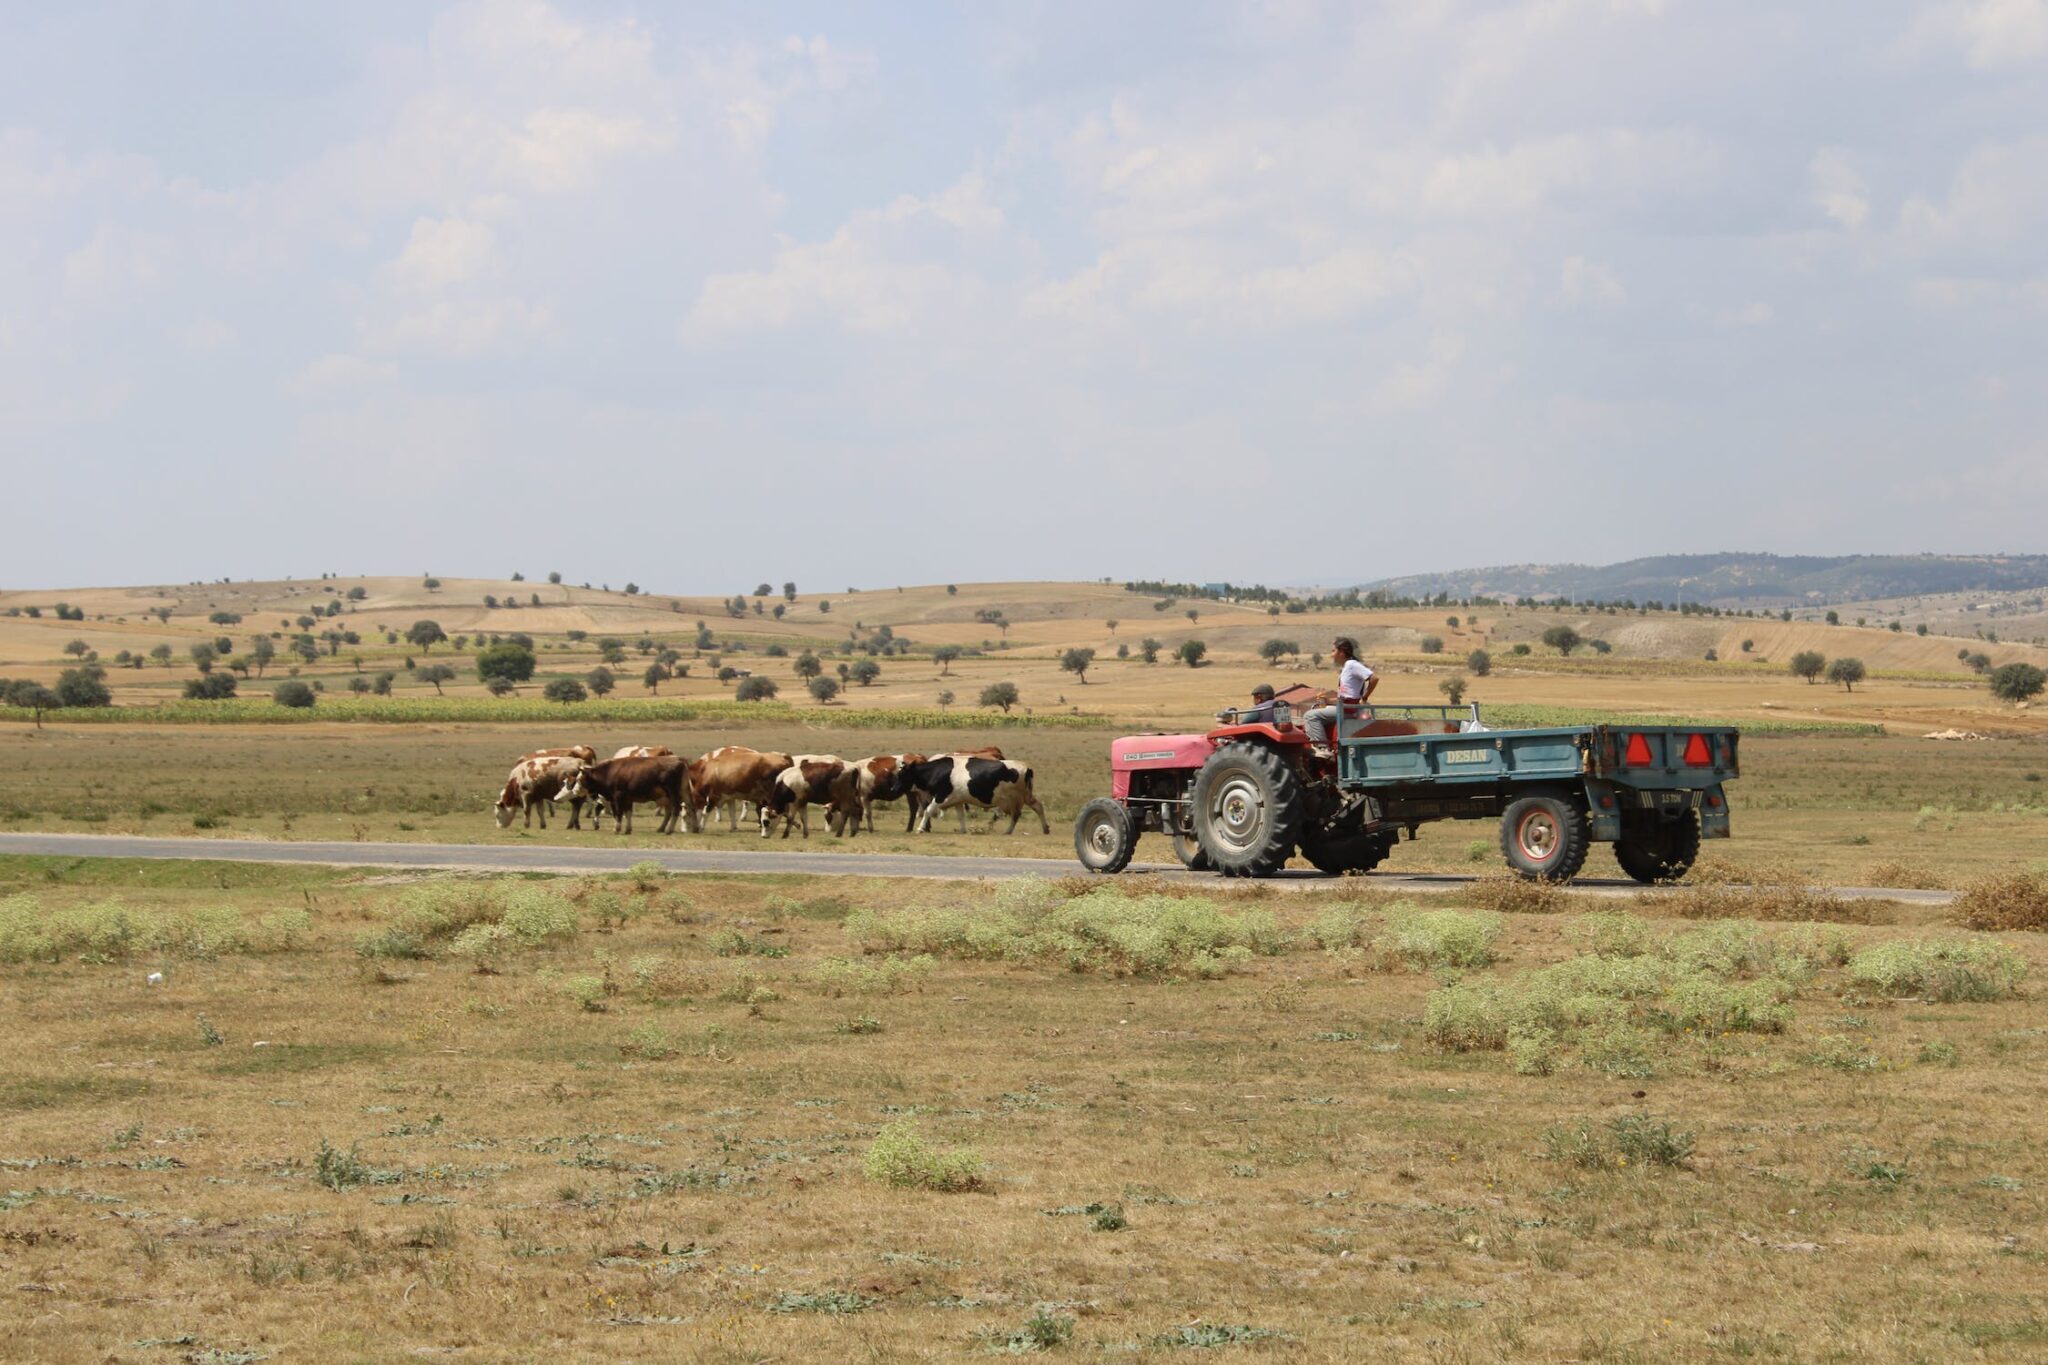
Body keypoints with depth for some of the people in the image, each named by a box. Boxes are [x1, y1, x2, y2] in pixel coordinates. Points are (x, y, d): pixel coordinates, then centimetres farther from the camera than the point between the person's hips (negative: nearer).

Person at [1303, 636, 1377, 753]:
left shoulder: (1352, 665, -13)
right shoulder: (1344, 668, 17)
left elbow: (1374, 678, -23)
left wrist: (1364, 698, -16)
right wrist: (1329, 699, 10)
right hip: (1343, 706, 11)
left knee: (1311, 716, -16)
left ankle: (1323, 747, -20)